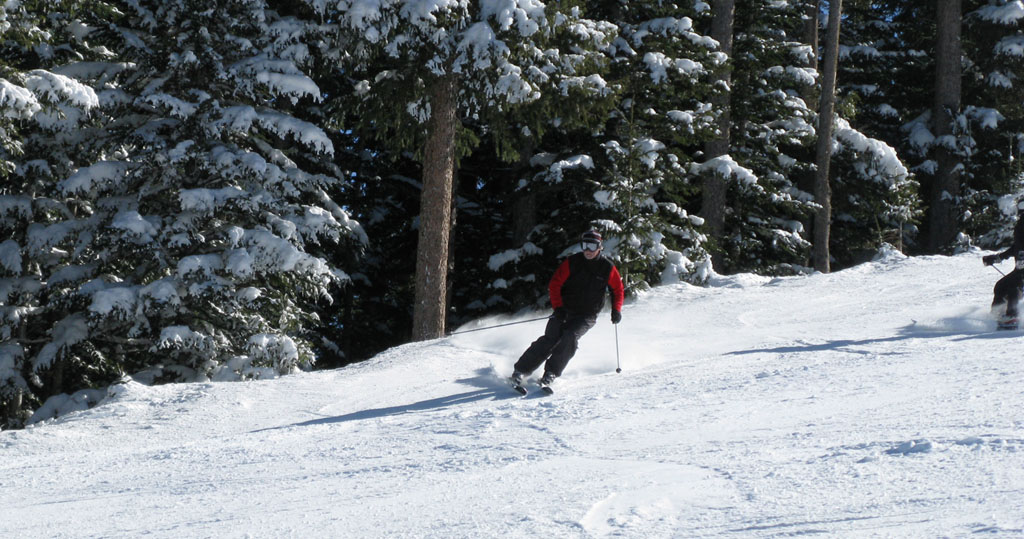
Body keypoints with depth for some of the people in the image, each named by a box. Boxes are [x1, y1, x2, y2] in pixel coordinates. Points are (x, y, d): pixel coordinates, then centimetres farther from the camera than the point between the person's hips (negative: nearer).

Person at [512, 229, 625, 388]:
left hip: (587, 317, 0)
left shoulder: (607, 268, -2)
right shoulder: (572, 263, -5)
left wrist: (616, 310, -1)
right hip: (565, 311, 0)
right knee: (551, 338, -16)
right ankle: (521, 370, -10)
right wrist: (558, 307, -14)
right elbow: (554, 284, -3)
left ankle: (551, 372, -23)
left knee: (570, 336, -27)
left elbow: (617, 289, 13)